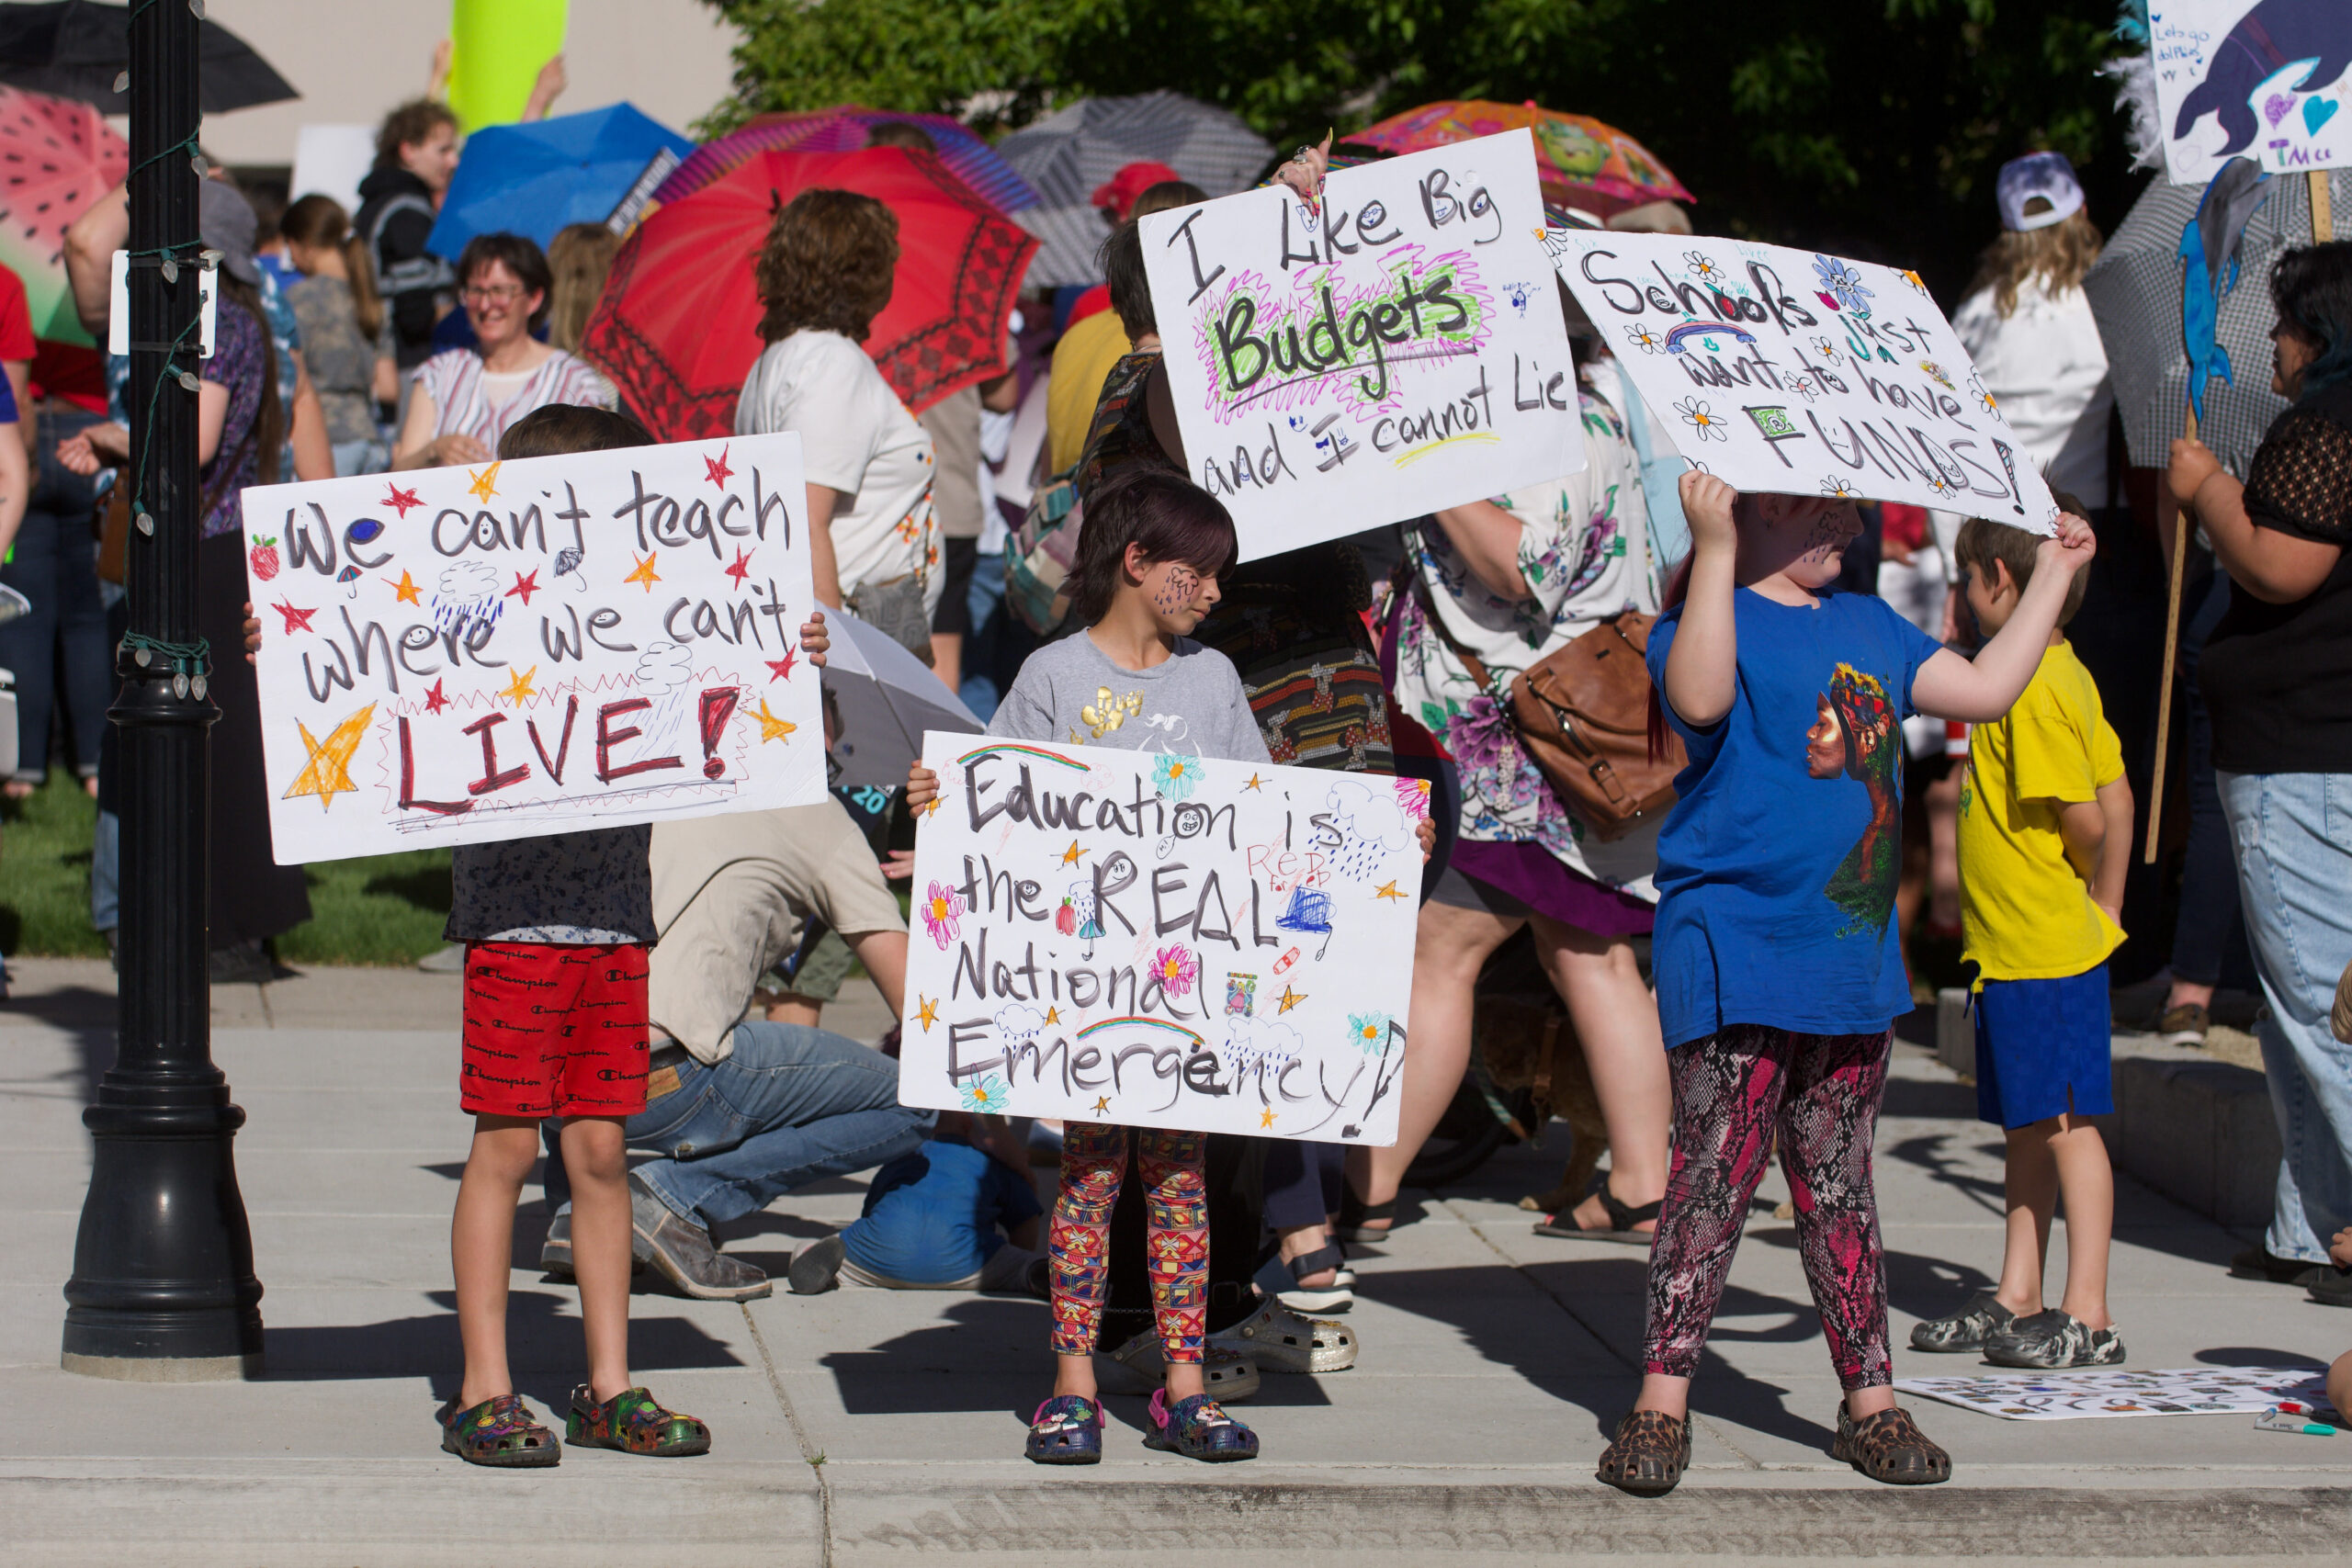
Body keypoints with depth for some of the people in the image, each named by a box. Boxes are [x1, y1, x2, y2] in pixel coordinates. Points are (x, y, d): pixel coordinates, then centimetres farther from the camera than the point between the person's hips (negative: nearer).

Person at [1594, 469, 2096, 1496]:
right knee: (1714, 1172, -9)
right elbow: (1699, 697, -27)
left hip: (1852, 958, 7)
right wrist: (1715, 549, -32)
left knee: (1839, 1184, 12)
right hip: (1734, 957, -7)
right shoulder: (1713, 620, -5)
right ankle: (1661, 1405, -3)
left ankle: (1870, 1400, 17)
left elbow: (1984, 689, 21)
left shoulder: (1870, 627, 18)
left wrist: (2052, 575, 22)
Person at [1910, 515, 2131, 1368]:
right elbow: (2116, 799, 12)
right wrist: (2105, 903, 11)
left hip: (2045, 951, -10)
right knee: (2027, 1127, 14)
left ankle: (2087, 1315, -3)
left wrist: (2094, 902, -4)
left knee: (2065, 1123, -6)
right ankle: (2016, 1298, 21)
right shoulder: (2067, 675, 11)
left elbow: (2084, 816, -21)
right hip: (2011, 946, 10)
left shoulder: (2033, 688, -18)